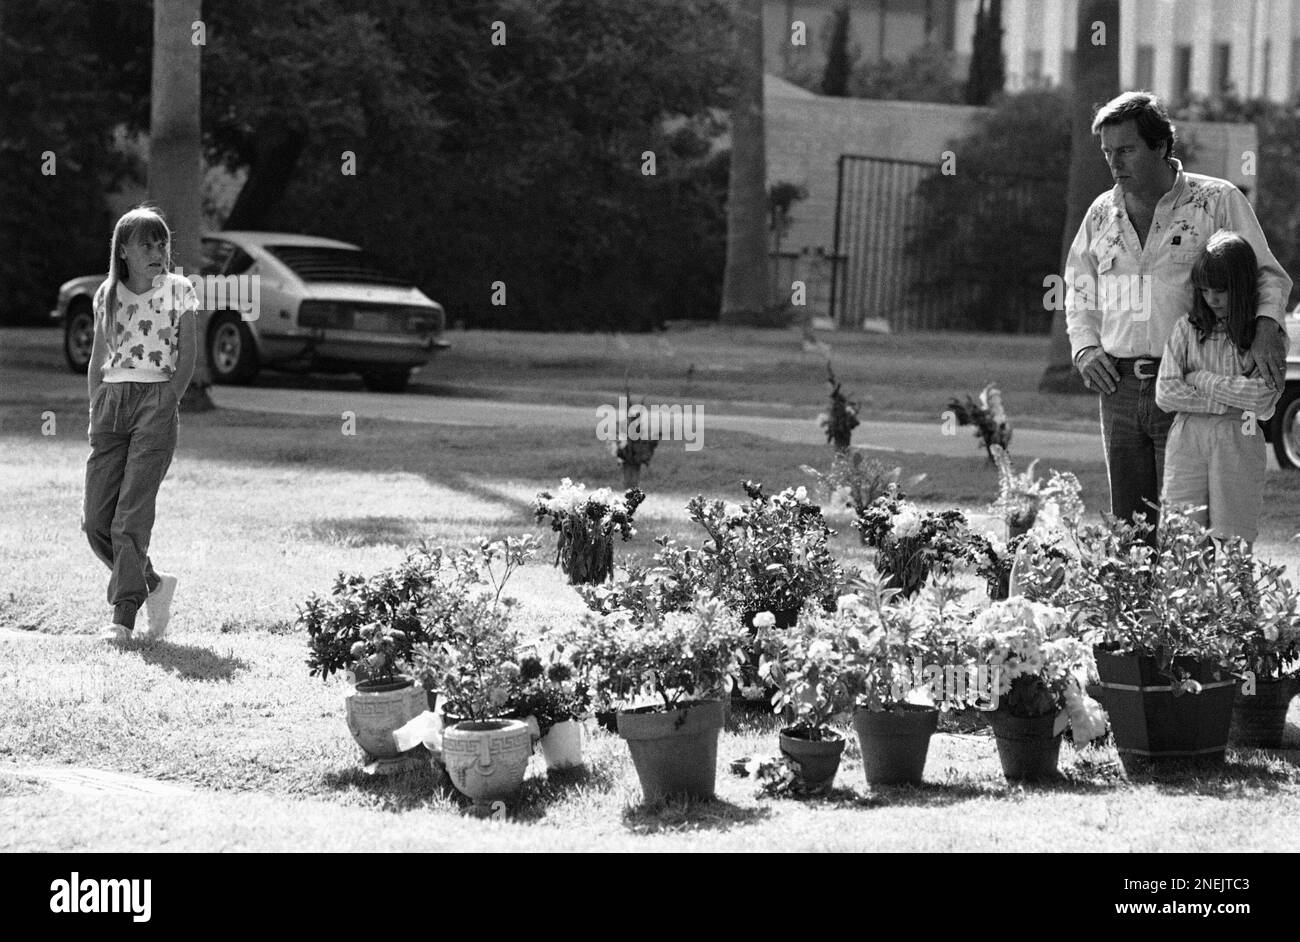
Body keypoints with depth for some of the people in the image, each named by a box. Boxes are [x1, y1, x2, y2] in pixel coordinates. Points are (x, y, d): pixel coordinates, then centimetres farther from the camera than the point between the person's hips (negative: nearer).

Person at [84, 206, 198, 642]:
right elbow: (98, 360, 16)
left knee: (131, 516, -12)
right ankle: (153, 585, 19)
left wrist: (166, 405, -10)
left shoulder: (178, 291, 3)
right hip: (111, 401, 4)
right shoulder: (107, 295, 12)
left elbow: (186, 357, 0)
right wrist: (96, 412, 6)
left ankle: (123, 616, -8)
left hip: (156, 398, -4)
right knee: (96, 520, -1)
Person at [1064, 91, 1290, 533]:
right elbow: (1079, 291, 24)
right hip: (1120, 386, 5)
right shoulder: (1102, 213, 13)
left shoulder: (1217, 200, -1)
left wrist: (1267, 328, -21)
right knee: (1128, 522, 7)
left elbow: (1269, 276, -1)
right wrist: (1085, 346, 6)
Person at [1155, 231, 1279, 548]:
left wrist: (1204, 380, -6)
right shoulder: (1187, 329, 7)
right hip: (1188, 440, 1)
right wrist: (1228, 401, -8)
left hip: (1240, 442, -1)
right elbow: (1165, 393, -1)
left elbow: (1264, 398, -11)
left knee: (1231, 544, -3)